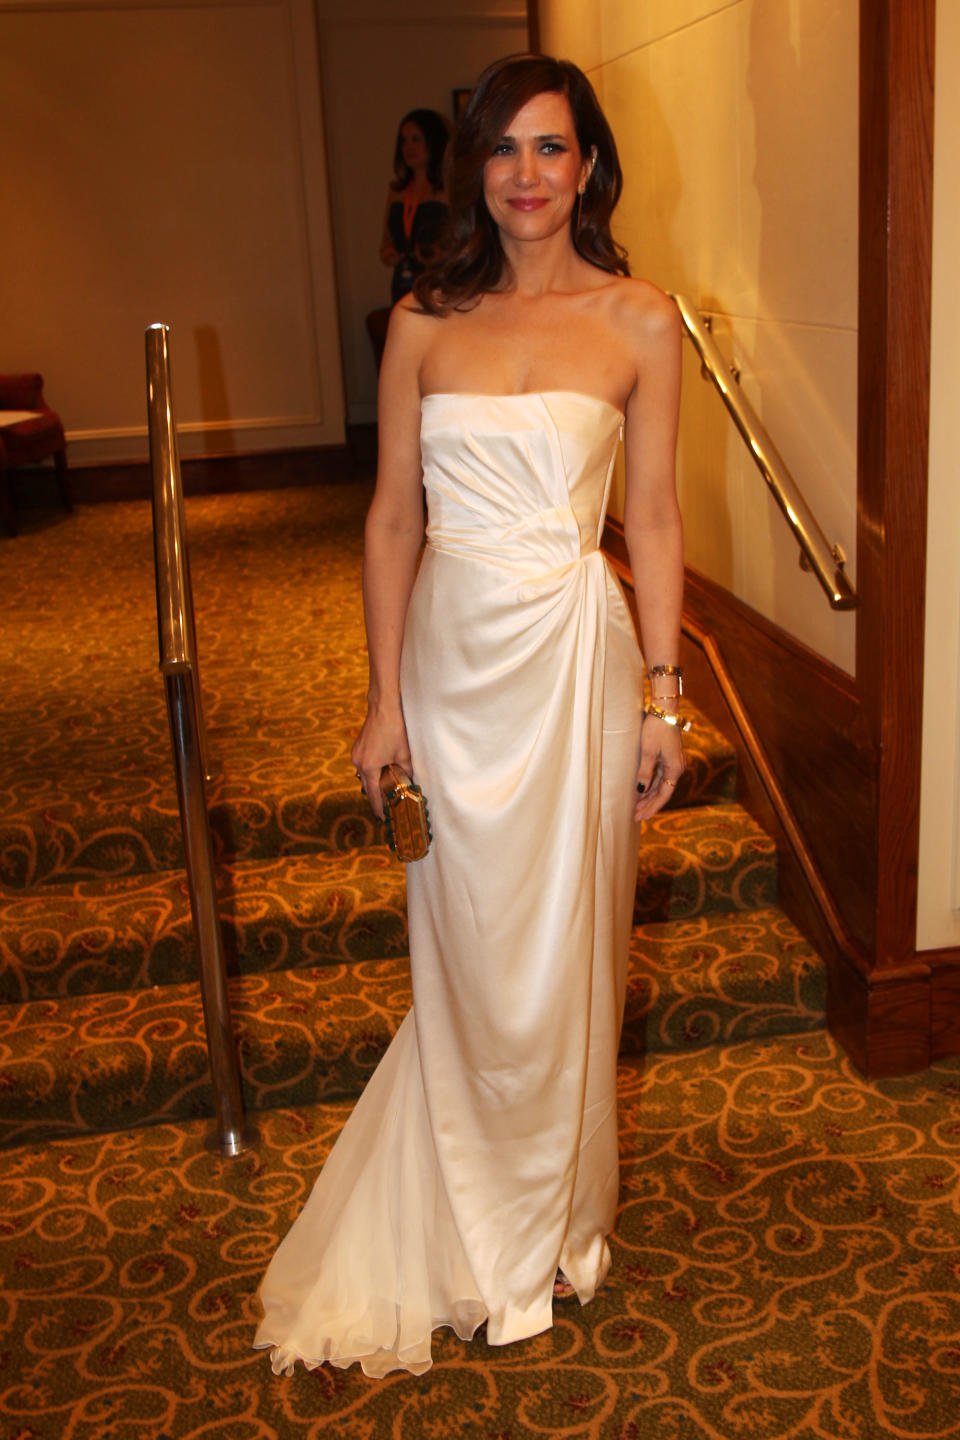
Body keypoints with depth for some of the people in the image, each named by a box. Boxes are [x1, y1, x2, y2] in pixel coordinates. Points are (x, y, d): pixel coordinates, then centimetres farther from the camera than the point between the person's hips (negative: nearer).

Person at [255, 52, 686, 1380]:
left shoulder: (639, 321, 0)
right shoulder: (425, 323, 3)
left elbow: (652, 519, 2)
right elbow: (393, 518, 4)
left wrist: (663, 695, -1)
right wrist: (384, 700, 2)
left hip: (575, 656, -1)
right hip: (453, 658, 1)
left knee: (561, 954, 10)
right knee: (467, 958, 11)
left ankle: (551, 1212, 35)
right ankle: (478, 1229, 34)